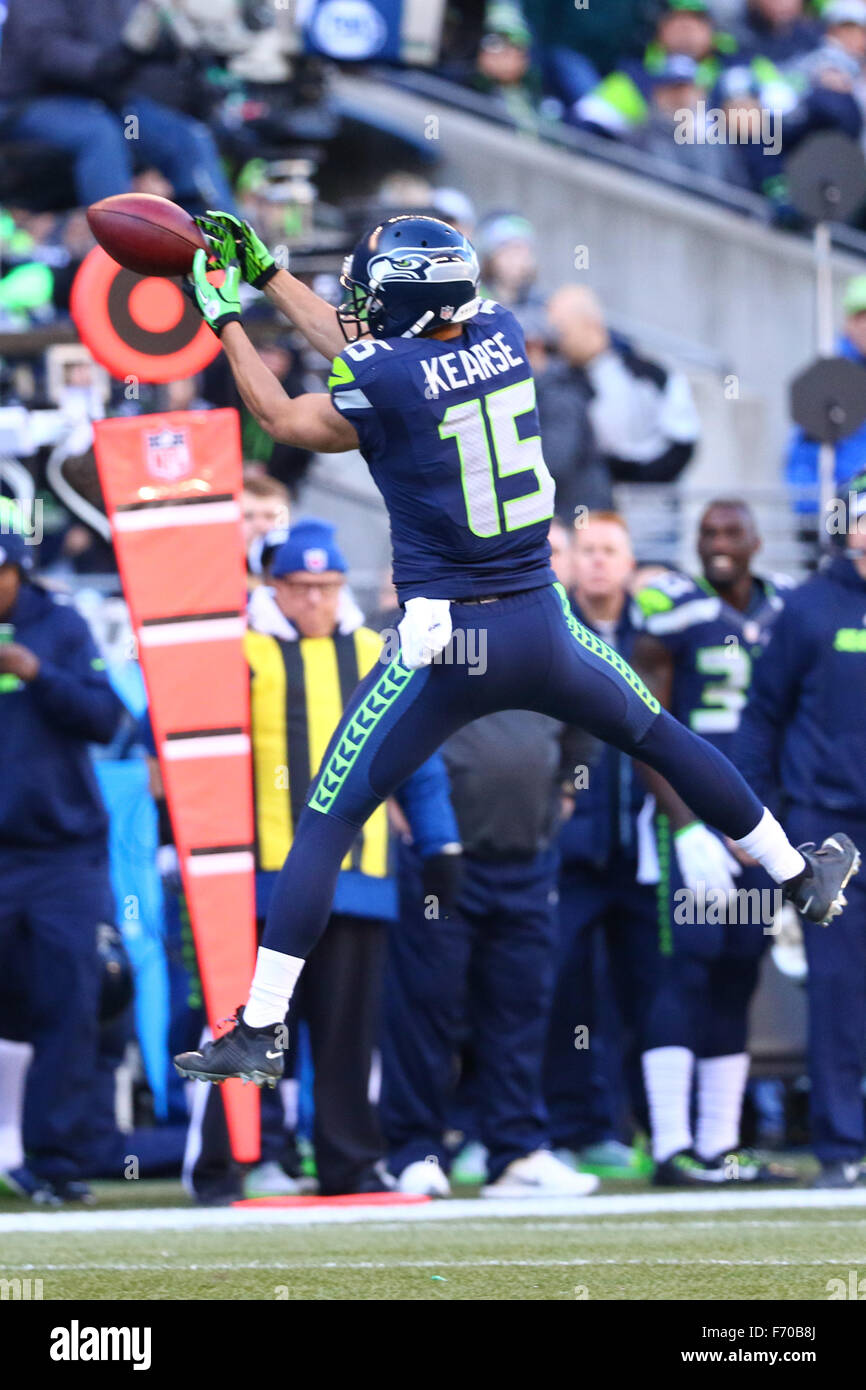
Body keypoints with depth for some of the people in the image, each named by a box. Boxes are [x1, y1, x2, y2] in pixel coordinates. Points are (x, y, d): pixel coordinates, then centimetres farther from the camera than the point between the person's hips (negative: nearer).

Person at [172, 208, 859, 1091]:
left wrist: (225, 319, 15)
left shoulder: (386, 386, -16)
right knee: (660, 737, 29)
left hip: (443, 647, -5)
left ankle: (258, 1032, -2)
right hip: (543, 625, 5)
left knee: (325, 823, 2)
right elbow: (364, 351, 18)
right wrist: (266, 275, 23)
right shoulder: (501, 339, 1)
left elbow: (283, 418, 4)